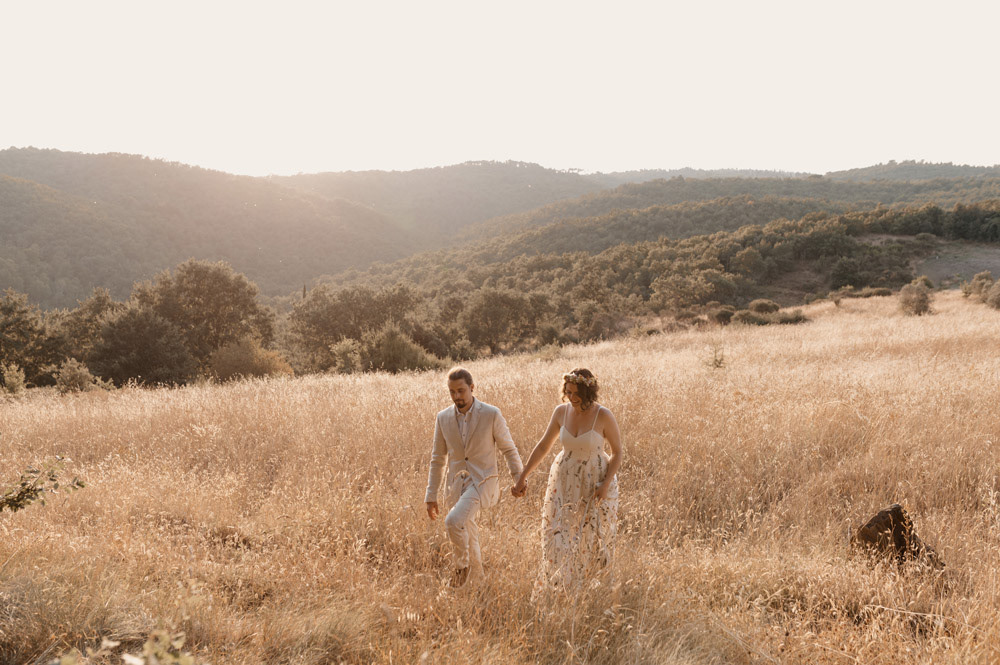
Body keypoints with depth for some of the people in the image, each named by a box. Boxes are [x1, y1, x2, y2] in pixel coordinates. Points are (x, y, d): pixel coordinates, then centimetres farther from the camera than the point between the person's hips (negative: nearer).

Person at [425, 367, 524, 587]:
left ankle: (462, 563, 1)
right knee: (468, 535, 15)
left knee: (453, 521, -26)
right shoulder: (443, 418, 1)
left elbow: (509, 449, 2)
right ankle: (475, 573, 38)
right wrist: (431, 496, 6)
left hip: (483, 481, -5)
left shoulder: (492, 414, -10)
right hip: (457, 485, 5)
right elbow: (437, 459, 8)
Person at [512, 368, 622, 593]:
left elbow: (617, 452, -6)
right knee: (559, 538, 4)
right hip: (564, 481, 3)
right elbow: (543, 447, 6)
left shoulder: (604, 416, -15)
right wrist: (522, 477, 6)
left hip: (595, 483, -3)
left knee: (591, 541, 6)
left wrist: (606, 484, -18)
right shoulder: (561, 412, -4)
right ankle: (556, 591, 21)